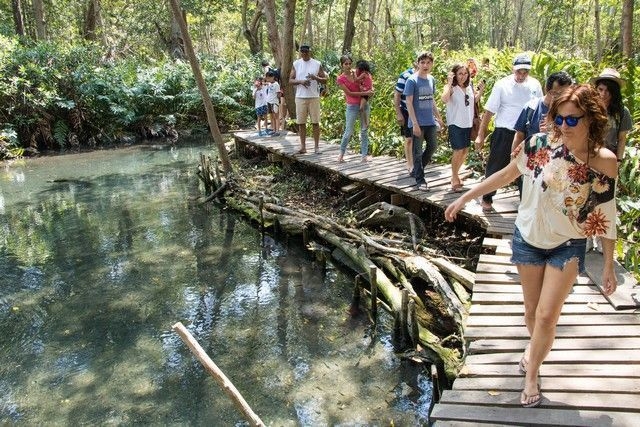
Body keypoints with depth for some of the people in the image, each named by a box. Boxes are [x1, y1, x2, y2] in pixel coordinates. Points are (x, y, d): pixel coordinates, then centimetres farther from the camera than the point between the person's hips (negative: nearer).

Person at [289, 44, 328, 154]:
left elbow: (325, 80, 4)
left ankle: (317, 146, 7)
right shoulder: (296, 64, 6)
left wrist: (315, 78, -17)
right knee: (301, 123, 3)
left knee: (315, 122, 0)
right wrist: (300, 81, -14)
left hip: (314, 97, -1)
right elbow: (290, 80, 5)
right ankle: (303, 146, 10)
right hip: (300, 97, 1)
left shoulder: (317, 64, 4)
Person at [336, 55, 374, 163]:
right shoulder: (340, 79, -8)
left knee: (364, 130, 4)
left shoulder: (356, 73, 3)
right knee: (349, 132, -1)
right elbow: (349, 93, -13)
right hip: (352, 106, -4)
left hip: (364, 104, 4)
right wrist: (365, 93, -18)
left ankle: (364, 155, 10)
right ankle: (341, 153, 18)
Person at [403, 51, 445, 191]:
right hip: (418, 123, -6)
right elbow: (409, 103, -13)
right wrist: (415, 123, -17)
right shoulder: (412, 81, -11)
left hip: (430, 121, 7)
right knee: (418, 151, 1)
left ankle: (417, 170, 31)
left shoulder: (431, 79, 8)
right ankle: (420, 180, 9)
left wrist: (439, 118, 18)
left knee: (432, 146, 13)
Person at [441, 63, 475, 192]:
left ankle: (456, 173, 31)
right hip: (456, 124, -7)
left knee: (465, 151, 12)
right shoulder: (451, 87, -9)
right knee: (458, 151, -10)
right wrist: (449, 83, -27)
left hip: (468, 124, 7)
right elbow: (444, 99, -30)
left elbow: (473, 102, 23)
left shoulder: (469, 87, 10)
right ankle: (454, 180, 1)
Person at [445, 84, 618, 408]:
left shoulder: (605, 162, -15)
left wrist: (608, 266, -1)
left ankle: (531, 374, 22)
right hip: (528, 238, 1)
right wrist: (464, 198, 1)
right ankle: (536, 347, 46)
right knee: (532, 311, 15)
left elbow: (606, 217, -6)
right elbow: (505, 176, -2)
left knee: (547, 316, -1)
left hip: (568, 247, -1)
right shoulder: (540, 144, -15)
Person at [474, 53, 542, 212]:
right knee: (495, 168, 5)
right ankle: (487, 199, 20)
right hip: (503, 134, -3)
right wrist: (480, 135, -9)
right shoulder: (502, 84, -8)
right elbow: (489, 111, -7)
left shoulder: (535, 85, 1)